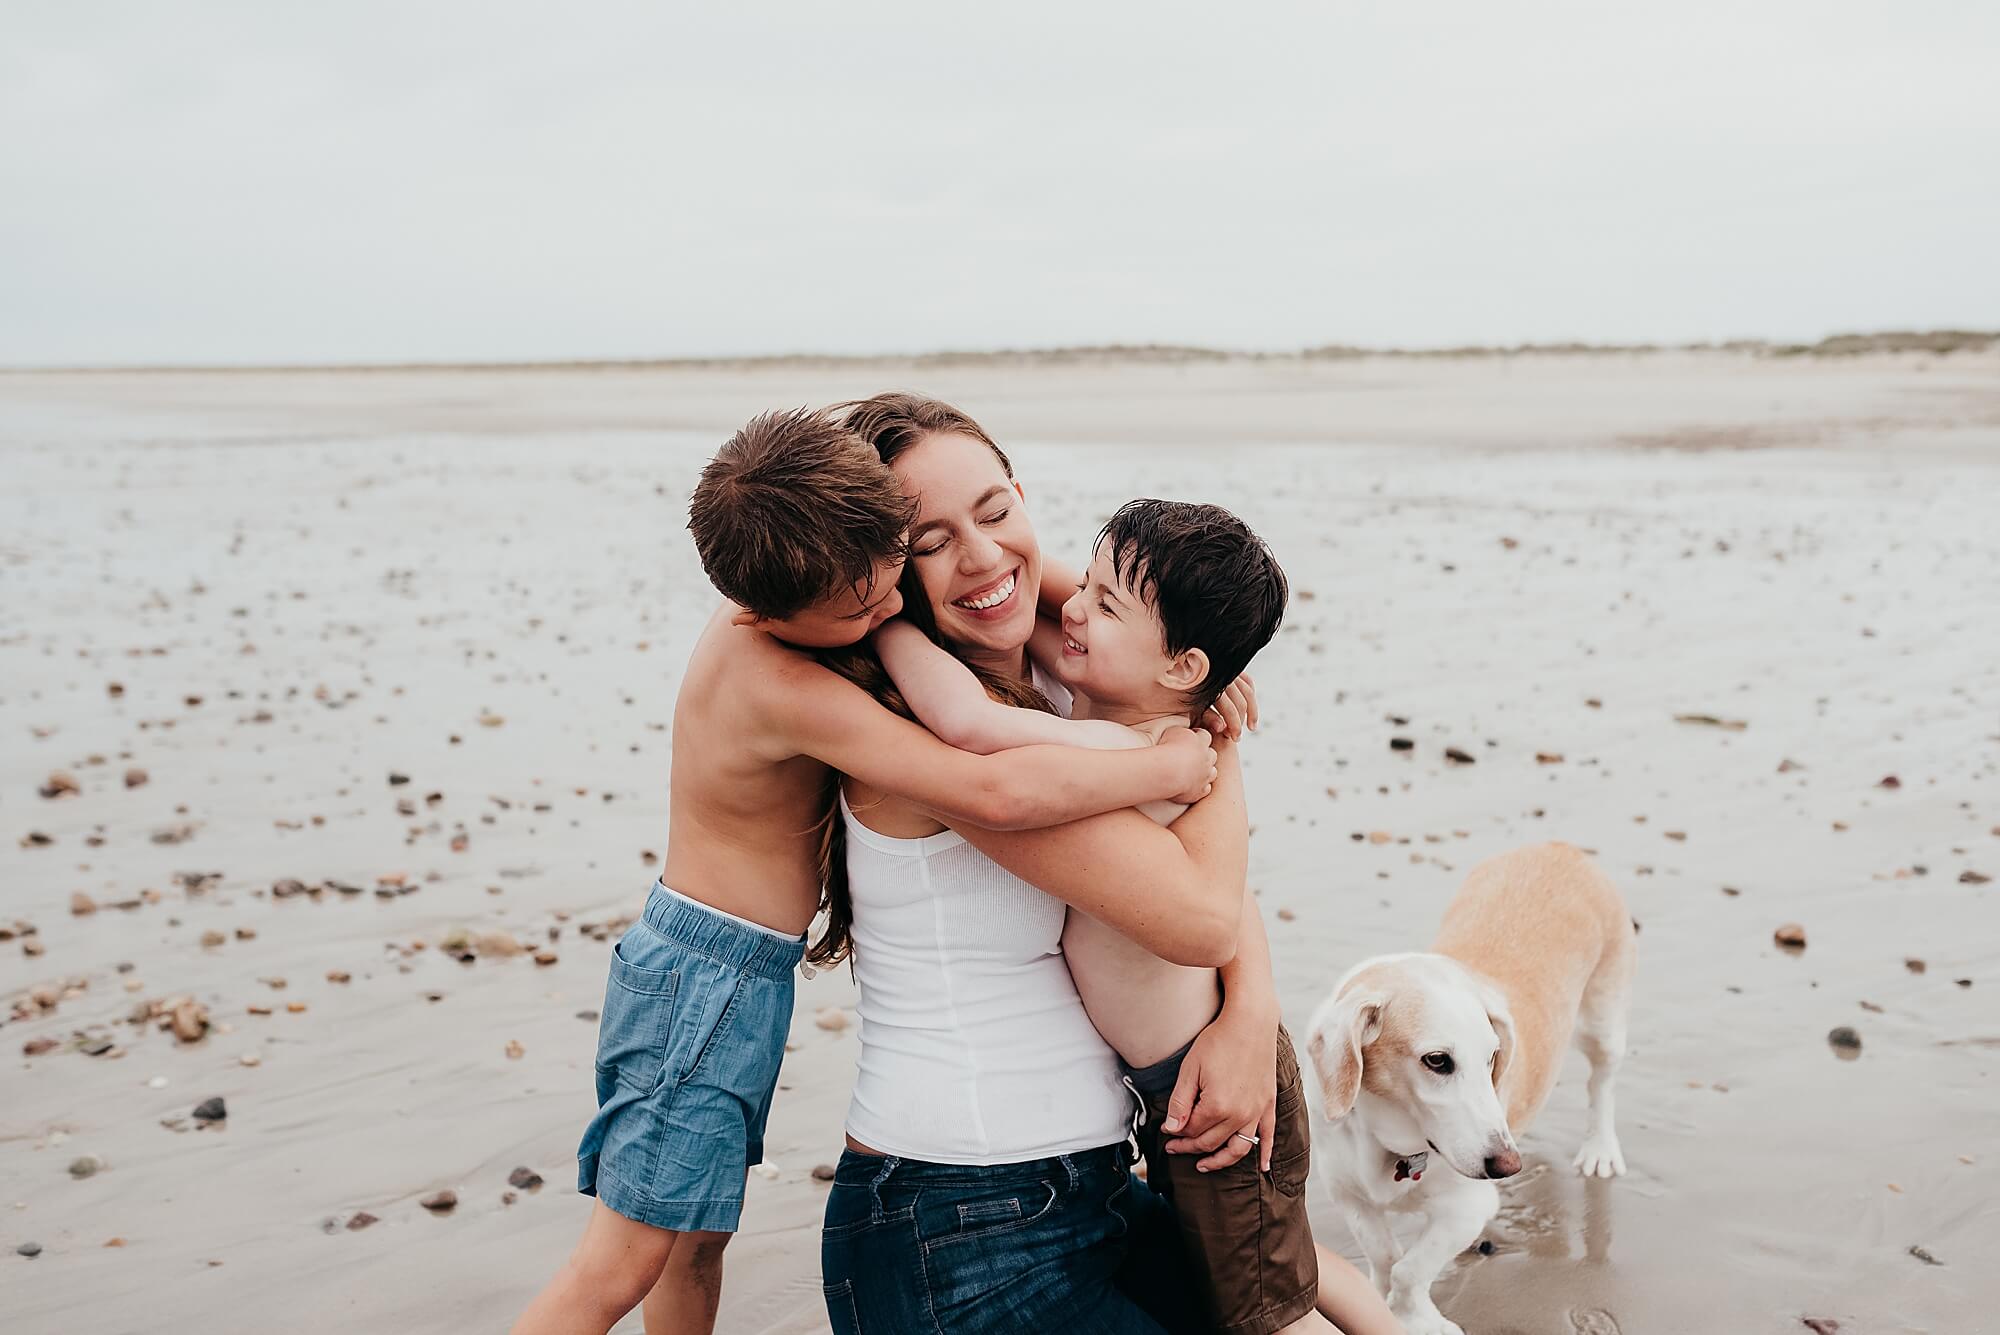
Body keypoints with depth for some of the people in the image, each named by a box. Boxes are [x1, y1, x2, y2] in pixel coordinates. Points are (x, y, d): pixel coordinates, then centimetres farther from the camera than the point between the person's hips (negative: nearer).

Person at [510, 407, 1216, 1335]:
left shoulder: (773, 589, -3)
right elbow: (997, 792, -38)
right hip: (703, 981, -9)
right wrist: (1168, 766, -24)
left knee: (701, 1236, 19)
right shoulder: (784, 687, -30)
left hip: (739, 981, 9)